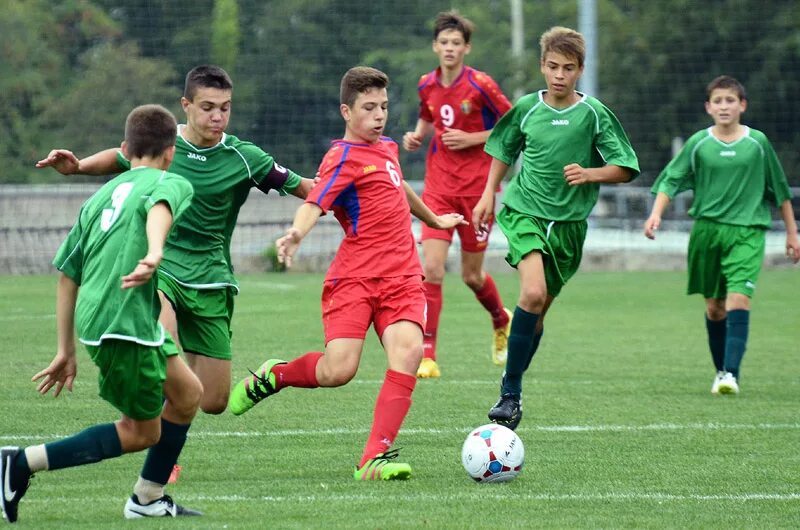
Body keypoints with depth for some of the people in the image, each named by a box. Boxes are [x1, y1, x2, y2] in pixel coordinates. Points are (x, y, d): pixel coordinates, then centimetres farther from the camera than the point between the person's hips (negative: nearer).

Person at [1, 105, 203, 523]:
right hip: (125, 321, -8)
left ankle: (147, 499, 25)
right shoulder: (173, 183, 2)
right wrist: (154, 254, -44)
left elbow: (67, 274, 21)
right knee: (141, 432, 5)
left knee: (187, 394, 19)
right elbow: (160, 207, -24)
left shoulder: (102, 195, 22)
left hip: (92, 316, 8)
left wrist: (66, 351, 25)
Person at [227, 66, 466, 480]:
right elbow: (314, 203, -23)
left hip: (402, 278, 6)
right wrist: (296, 233, -45)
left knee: (408, 350, -20)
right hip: (355, 276, -6)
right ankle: (274, 375, 18)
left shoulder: (386, 147, 19)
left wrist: (434, 220, 58)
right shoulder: (345, 157, -6)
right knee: (338, 370, -17)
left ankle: (375, 458, -20)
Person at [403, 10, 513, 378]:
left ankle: (502, 321, 41)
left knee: (471, 275, 7)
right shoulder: (427, 86, 3)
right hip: (439, 186, 3)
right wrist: (417, 136, 3)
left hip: (476, 186, -3)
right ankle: (427, 357, -12)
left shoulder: (480, 86, -11)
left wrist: (472, 139, -14)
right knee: (431, 268, -12)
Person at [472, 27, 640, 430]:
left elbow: (624, 169, -1)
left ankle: (512, 388, 27)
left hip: (569, 221, 1)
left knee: (539, 307, 8)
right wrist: (489, 193, 13)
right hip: (524, 211, -1)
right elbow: (504, 150, 19)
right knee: (533, 292, -24)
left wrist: (590, 174, -17)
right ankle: (511, 393, -18)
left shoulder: (594, 114, -4)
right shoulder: (527, 108, 0)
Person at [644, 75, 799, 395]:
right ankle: (721, 371, 22)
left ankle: (731, 373, -23)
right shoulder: (699, 143, 3)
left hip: (747, 232, -2)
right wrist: (656, 213, -14)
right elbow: (670, 180, 3)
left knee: (738, 299, -18)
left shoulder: (757, 142, 3)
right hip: (707, 230, 2)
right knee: (714, 306, 7)